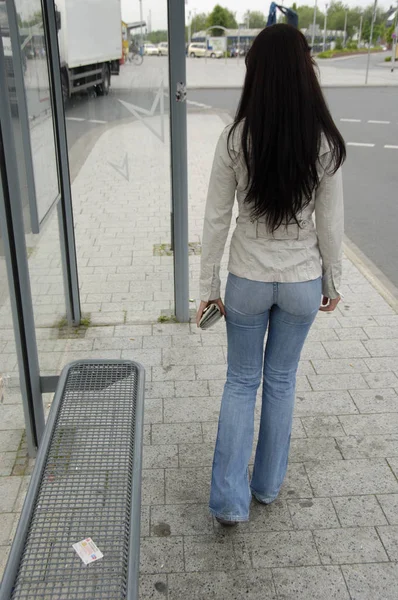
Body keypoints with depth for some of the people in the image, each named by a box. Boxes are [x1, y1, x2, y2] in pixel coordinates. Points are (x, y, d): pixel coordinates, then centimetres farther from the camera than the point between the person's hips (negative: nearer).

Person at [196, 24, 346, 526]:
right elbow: (330, 225, -6)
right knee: (281, 380, 19)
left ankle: (230, 500, 18)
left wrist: (208, 286, 2)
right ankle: (268, 484, 37)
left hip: (248, 281, -1)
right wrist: (331, 282, 9)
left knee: (241, 382, 16)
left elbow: (216, 219, -9)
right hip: (303, 283, 1)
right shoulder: (326, 143, -12)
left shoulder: (235, 139, -14)